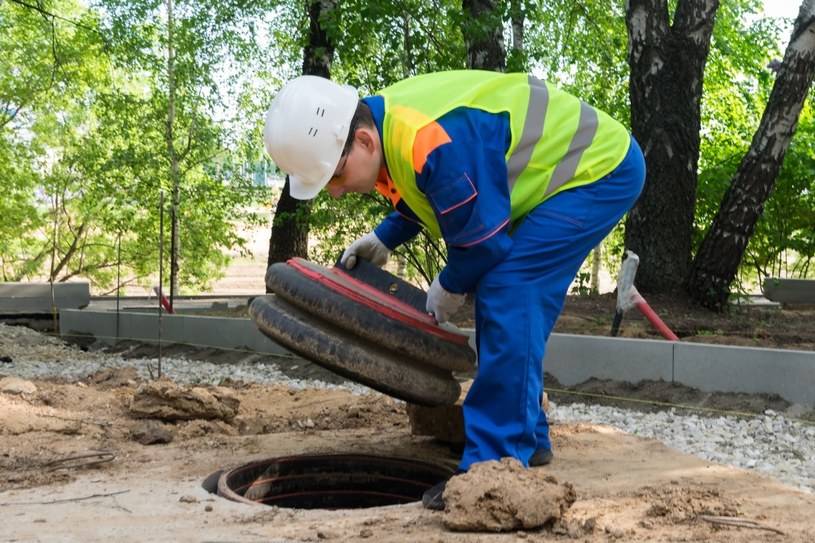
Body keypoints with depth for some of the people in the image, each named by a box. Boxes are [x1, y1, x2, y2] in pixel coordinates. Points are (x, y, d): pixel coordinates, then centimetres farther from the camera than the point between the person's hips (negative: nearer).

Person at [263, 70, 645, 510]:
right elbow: (426, 193, 16)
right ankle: (528, 438, 22)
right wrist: (383, 239, 4)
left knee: (508, 297, -20)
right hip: (567, 163, 10)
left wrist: (449, 288, -4)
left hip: (601, 169, -10)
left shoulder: (438, 144, -35)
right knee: (516, 306, 11)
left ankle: (494, 465, -17)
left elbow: (485, 239, -23)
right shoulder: (385, 122, -4)